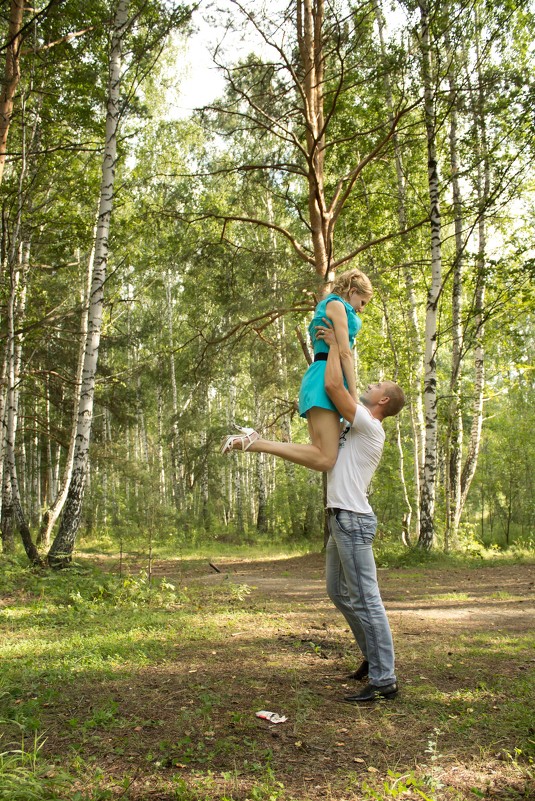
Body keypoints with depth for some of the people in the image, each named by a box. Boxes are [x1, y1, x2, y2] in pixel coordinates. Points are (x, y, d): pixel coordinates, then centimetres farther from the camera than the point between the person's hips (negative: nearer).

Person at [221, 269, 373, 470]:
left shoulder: (325, 308, 32)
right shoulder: (336, 304, 3)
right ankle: (254, 442, -25)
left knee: (321, 454, -1)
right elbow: (344, 352, -7)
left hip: (318, 378, 10)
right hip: (327, 378, -10)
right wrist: (354, 396, -10)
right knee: (325, 459, -20)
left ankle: (253, 440, -7)